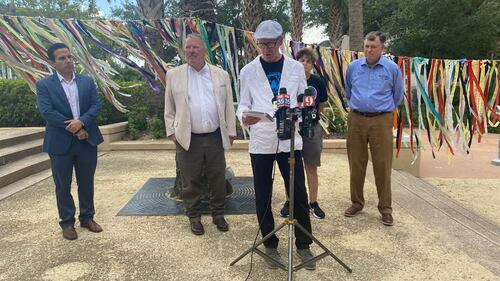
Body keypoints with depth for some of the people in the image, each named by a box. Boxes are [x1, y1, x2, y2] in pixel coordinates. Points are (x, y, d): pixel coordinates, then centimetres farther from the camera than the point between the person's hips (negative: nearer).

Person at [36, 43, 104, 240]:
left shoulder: (87, 81, 7)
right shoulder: (44, 85, -2)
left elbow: (95, 106, -1)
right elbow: (47, 112, -12)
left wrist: (81, 122, -18)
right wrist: (72, 128, -17)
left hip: (87, 140, 3)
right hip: (60, 142, -2)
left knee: (87, 182, 12)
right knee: (62, 185, 8)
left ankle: (87, 217, 28)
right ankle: (67, 222, 23)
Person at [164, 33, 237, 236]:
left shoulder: (221, 74, 6)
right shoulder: (174, 75, 4)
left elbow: (228, 106, 8)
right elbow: (169, 108, 8)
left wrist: (231, 131, 5)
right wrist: (172, 132, 1)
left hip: (215, 137, 1)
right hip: (188, 139, -1)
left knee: (218, 179, 9)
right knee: (191, 181, 8)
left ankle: (218, 214, 27)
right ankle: (194, 217, 25)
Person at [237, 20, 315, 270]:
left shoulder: (296, 68, 7)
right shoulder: (248, 71, 4)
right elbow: (243, 104, 4)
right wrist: (244, 116, -18)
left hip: (290, 140, 0)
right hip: (261, 142, 0)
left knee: (299, 194, 4)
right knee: (263, 197, 7)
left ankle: (303, 245, 22)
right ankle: (270, 245, 25)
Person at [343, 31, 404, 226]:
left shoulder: (392, 68, 0)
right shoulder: (353, 67, 6)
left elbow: (397, 96, 14)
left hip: (381, 121, -2)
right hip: (356, 119, 2)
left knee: (383, 165, 0)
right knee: (356, 164, 8)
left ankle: (385, 207, 13)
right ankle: (357, 202, 22)